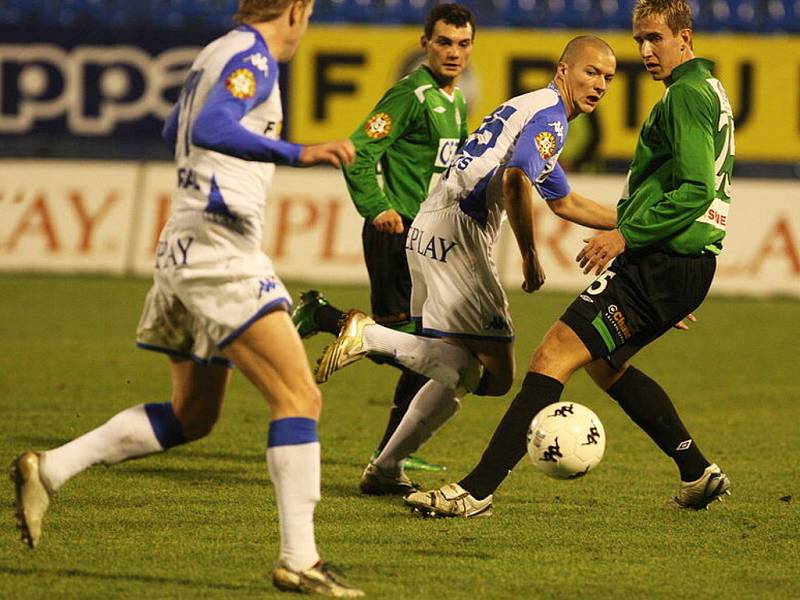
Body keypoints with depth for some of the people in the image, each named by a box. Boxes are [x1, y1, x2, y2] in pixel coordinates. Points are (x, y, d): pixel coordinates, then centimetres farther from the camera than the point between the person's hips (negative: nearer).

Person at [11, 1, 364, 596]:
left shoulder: (215, 54, 18)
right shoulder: (252, 57, -10)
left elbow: (175, 132, 35)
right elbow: (210, 129, -28)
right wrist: (296, 154, -37)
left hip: (188, 250, 10)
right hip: (219, 250, -10)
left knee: (191, 416, 17)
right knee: (300, 397, -11)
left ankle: (49, 470, 14)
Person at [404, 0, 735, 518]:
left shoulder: (686, 95, -13)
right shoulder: (709, 90, 19)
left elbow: (695, 190, -23)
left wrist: (626, 235, -21)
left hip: (660, 264, -11)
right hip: (687, 262, 11)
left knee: (553, 357, -14)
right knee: (605, 365, 26)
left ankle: (478, 489, -19)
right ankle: (699, 475, 27)